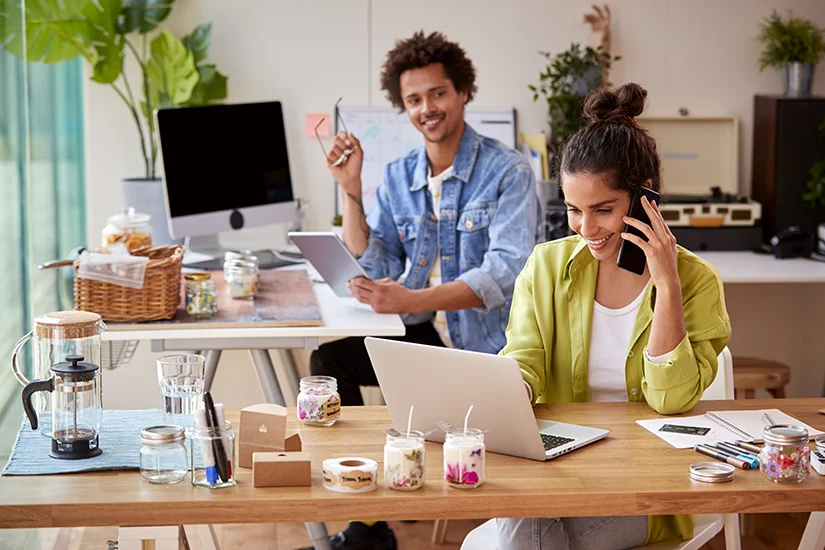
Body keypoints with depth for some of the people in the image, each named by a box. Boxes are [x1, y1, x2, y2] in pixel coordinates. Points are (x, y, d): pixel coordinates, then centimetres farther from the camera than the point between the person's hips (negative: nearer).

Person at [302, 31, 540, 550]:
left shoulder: (507, 171, -11)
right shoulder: (397, 177, 7)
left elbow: (504, 274, -23)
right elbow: (374, 270, 3)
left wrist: (411, 301, -34)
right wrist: (350, 189, -6)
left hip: (486, 344, -6)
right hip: (424, 335, 6)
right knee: (329, 359, -11)